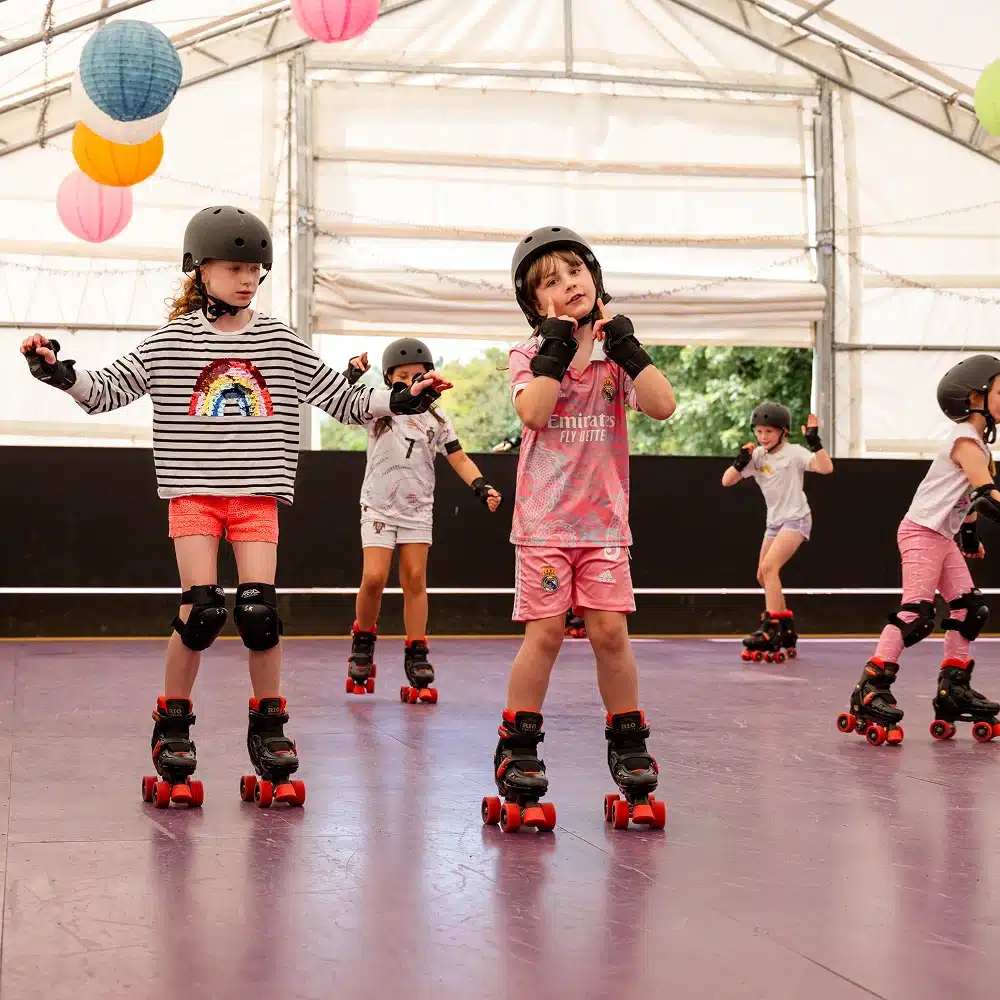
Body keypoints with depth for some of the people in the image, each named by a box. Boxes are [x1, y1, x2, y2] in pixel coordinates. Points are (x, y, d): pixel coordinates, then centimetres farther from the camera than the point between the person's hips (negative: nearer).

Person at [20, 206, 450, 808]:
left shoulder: (282, 344, 6)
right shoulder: (171, 342, 3)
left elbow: (345, 401, 9)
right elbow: (106, 392, 3)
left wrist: (400, 400, -3)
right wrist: (59, 371, -14)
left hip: (257, 494, 1)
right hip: (193, 492, -1)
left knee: (260, 610, -9)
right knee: (201, 611, -11)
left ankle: (269, 726, 10)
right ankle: (173, 725, 10)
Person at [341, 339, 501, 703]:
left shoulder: (436, 418, 5)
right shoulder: (377, 409, 1)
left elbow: (459, 459, 2)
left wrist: (481, 486, -14)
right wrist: (353, 376, -30)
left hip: (418, 509, 2)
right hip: (378, 506, -2)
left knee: (415, 578, -3)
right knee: (374, 577, -11)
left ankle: (416, 656, 3)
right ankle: (363, 641, 13)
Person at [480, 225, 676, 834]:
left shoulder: (616, 352, 6)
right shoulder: (531, 354, 1)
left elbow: (663, 406, -9)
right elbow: (533, 412, -18)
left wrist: (626, 345, -12)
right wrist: (557, 347, -17)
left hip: (604, 517, 2)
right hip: (545, 517, -2)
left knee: (610, 630, -1)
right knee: (546, 631, -5)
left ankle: (628, 746, 16)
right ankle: (518, 749, 9)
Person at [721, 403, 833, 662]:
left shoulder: (794, 453, -12)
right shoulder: (757, 456, 2)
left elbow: (826, 468, -26)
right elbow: (726, 481, -3)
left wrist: (814, 441, -30)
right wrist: (741, 461, -17)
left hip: (796, 519, -7)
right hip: (774, 521, 7)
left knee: (769, 566, -23)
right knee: (763, 576, 9)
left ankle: (770, 630, -25)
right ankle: (786, 632, 22)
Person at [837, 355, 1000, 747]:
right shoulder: (965, 441, -16)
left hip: (944, 536, 10)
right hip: (922, 532, -10)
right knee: (916, 612, -18)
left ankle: (953, 689, 11)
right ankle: (870, 689, -20)